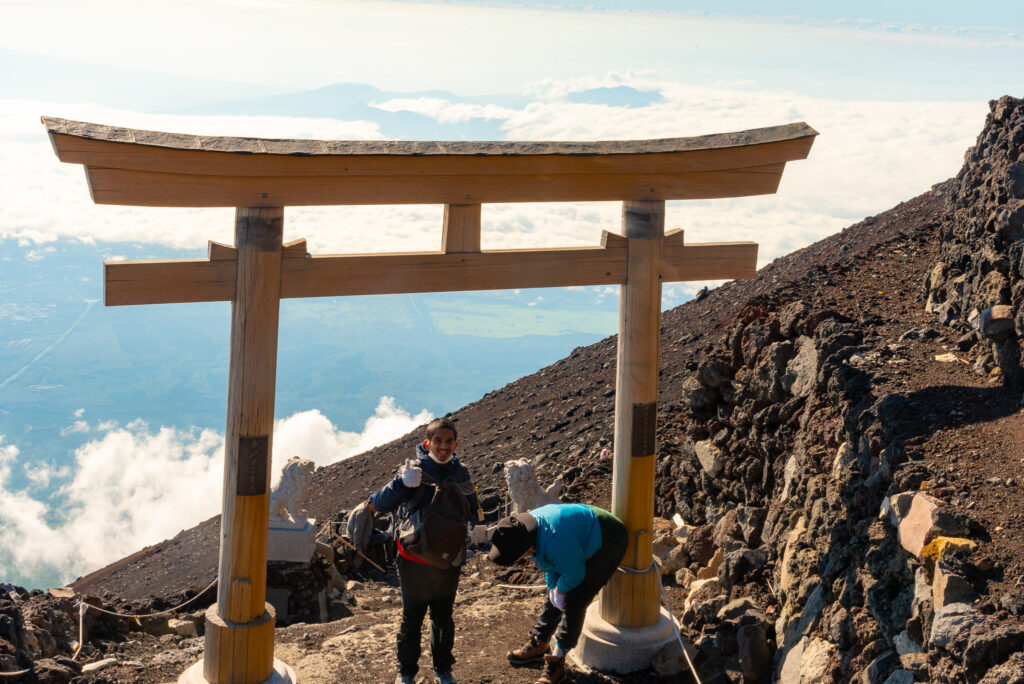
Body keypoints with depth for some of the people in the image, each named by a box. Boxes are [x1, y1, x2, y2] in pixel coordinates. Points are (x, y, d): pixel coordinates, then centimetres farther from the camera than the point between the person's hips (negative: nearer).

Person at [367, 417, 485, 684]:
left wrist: (476, 527, -8)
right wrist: (403, 482, -32)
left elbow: (472, 507, 13)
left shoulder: (461, 473, 0)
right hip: (415, 559, -3)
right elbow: (380, 504, -17)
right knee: (412, 617, 9)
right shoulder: (415, 470, -13)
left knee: (443, 617, 17)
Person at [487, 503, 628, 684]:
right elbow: (549, 565, 5)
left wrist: (559, 590, -6)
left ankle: (556, 664, -7)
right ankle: (539, 644, 29)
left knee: (573, 602, -14)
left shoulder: (556, 542, -40)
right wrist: (553, 587, -1)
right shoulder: (530, 525, -11)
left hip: (606, 546, -9)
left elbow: (575, 575, -23)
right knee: (554, 597, 12)